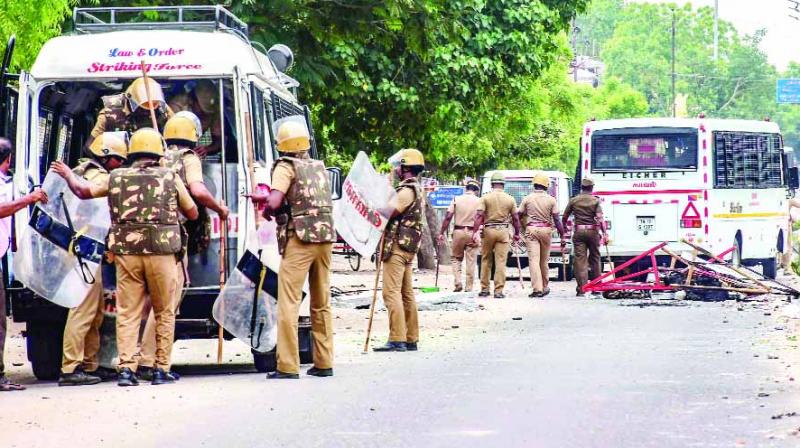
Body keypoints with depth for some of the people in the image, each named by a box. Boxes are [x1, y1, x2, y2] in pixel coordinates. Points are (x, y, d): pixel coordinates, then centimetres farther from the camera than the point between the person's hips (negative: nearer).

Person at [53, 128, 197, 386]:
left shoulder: (116, 178, 7)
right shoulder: (170, 178, 4)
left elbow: (83, 191, 19)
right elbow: (192, 213, 11)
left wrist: (68, 175, 38)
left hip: (126, 253, 1)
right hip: (161, 253, -1)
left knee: (128, 312, 5)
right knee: (164, 313, 9)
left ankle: (126, 367, -4)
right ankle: (161, 369, 8)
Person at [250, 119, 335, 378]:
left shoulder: (287, 167, -3)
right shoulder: (319, 167, 17)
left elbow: (275, 201, -15)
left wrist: (266, 208, 7)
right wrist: (264, 198, 28)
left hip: (300, 240, -7)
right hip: (325, 237, 7)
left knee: (289, 304, -6)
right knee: (321, 304, 14)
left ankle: (288, 367, -10)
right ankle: (324, 363, 16)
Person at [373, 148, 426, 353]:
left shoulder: (407, 190, -13)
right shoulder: (416, 189, 20)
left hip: (398, 246, -11)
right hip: (407, 247, 11)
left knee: (392, 292, -13)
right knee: (406, 293, 12)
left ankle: (397, 339, -19)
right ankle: (411, 339, 14)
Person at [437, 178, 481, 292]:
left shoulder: (457, 199, 1)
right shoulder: (479, 201, -1)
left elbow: (448, 217, -4)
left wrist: (442, 233, -1)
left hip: (458, 231, 1)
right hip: (473, 233, -1)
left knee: (456, 259, 15)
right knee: (471, 261, 5)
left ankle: (458, 283, -1)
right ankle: (469, 288, 6)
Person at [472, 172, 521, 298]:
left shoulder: (486, 197, -1)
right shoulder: (510, 199, 3)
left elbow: (479, 216, -10)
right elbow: (515, 219, 6)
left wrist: (475, 231, -13)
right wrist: (516, 234, 16)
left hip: (488, 231, 0)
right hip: (503, 231, 0)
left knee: (486, 260, 12)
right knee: (501, 261, 0)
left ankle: (484, 289, 14)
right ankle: (498, 290, -4)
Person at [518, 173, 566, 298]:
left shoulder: (527, 199, 0)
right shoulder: (551, 200, 0)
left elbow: (518, 217, 4)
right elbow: (557, 220, -3)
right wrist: (562, 237, -1)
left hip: (531, 230, -2)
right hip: (546, 231, 2)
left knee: (534, 260, -6)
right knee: (543, 260, 14)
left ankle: (537, 289, -15)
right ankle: (544, 287, 24)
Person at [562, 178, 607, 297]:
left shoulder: (574, 201, 3)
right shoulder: (595, 201, -2)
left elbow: (564, 217, 8)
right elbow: (600, 218, -12)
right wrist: (604, 234, -12)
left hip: (578, 232, 0)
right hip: (593, 232, 0)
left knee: (580, 260, -2)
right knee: (595, 258, 13)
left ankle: (581, 289, -8)